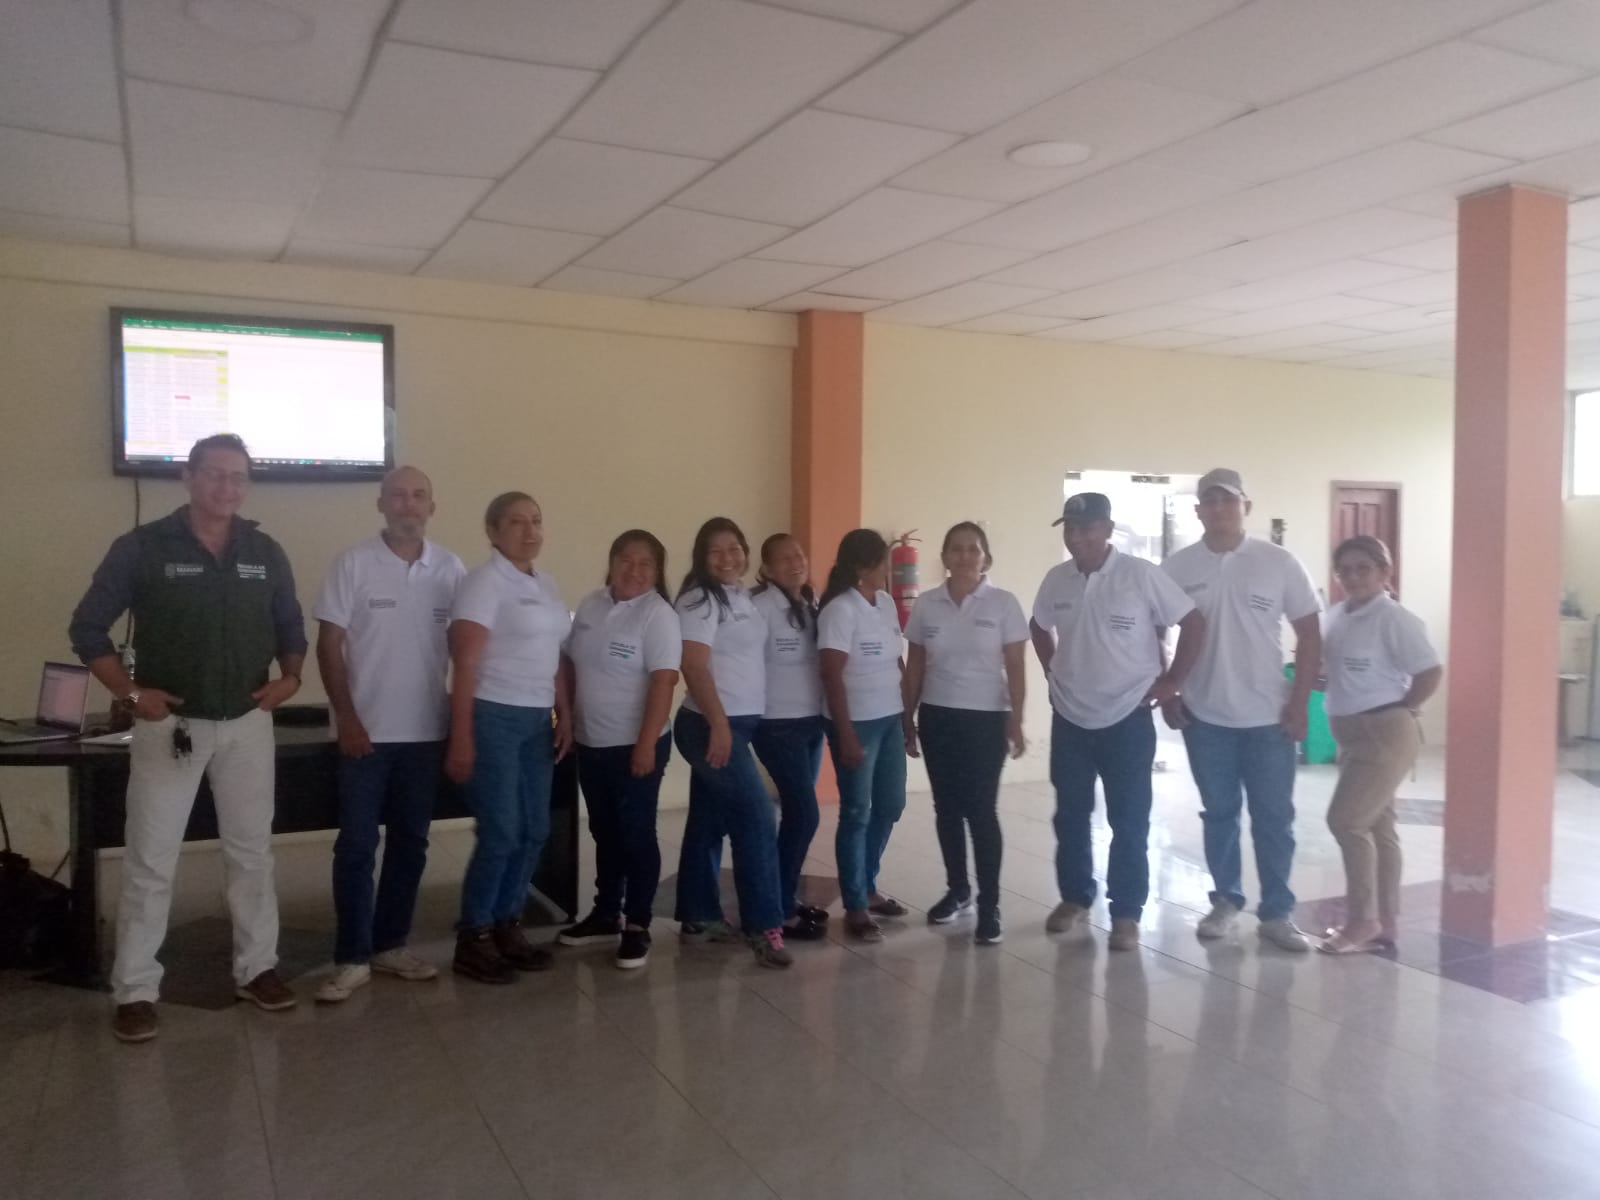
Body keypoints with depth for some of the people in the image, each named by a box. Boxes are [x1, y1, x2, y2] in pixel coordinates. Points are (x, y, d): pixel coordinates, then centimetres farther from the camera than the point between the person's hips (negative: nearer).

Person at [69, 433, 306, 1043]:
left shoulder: (266, 553, 4)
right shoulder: (141, 548, -7)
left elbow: (291, 627, 14)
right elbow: (88, 626, -2)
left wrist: (290, 677, -4)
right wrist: (129, 692, -11)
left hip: (248, 724, 3)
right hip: (169, 724, -3)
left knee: (251, 852, 11)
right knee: (149, 861, 2)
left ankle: (257, 967, 25)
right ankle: (135, 990, 13)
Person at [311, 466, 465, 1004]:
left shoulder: (450, 568, 2)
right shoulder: (353, 563, -5)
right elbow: (329, 646, -5)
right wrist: (347, 719, -11)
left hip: (427, 731, 3)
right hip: (367, 730, -3)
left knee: (410, 843, 11)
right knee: (357, 845, 1)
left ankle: (390, 945, 25)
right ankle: (352, 959, 10)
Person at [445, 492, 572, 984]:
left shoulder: (547, 586, 13)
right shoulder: (484, 582, -10)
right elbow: (465, 664, -14)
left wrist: (565, 716, 10)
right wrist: (461, 738, -18)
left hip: (536, 720, 7)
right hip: (493, 718, -7)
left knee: (534, 830, 9)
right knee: (501, 832, -5)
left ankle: (507, 926, 23)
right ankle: (473, 939, 9)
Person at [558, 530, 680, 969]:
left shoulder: (658, 615, -13)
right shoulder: (590, 605, 6)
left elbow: (663, 683, -19)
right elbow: (570, 665, 13)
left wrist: (646, 745, -22)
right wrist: (565, 719, 9)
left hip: (636, 744, -6)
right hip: (590, 743, 6)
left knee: (635, 834, 1)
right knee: (604, 832, 17)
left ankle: (637, 925, 12)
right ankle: (606, 913, 30)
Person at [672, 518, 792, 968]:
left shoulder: (744, 597, 13)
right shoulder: (700, 600, -10)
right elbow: (694, 665, -17)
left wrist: (731, 724, 13)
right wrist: (719, 724, -22)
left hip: (741, 723, 8)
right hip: (710, 725, -8)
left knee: (709, 821, 13)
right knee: (758, 820, -11)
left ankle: (699, 917, 21)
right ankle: (764, 926, -6)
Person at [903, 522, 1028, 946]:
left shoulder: (1003, 603, -5)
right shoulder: (926, 604, 3)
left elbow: (1016, 668, -4)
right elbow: (915, 666, 8)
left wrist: (1016, 722, -10)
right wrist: (907, 717, 7)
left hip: (986, 719, -3)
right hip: (937, 718, 3)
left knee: (981, 811, -5)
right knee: (947, 808, 10)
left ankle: (989, 907, 4)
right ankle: (957, 891, 26)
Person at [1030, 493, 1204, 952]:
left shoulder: (1142, 575, -13)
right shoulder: (1056, 580, 1)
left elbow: (1193, 622, -9)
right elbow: (1039, 627, 20)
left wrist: (1172, 680, -7)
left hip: (1128, 718, -4)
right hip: (1069, 718, 4)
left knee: (1129, 822, 2)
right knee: (1070, 816, 12)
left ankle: (1127, 913, 12)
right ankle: (1074, 898, 28)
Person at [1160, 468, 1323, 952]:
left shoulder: (1280, 563, -3)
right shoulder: (1177, 567, -1)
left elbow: (1309, 634, 0)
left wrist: (1299, 701, -5)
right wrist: (1166, 695, 0)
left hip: (1269, 716, -1)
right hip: (1204, 716, 1)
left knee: (1274, 818, 4)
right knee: (1219, 813, 11)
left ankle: (1277, 913, 15)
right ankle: (1226, 901, 25)